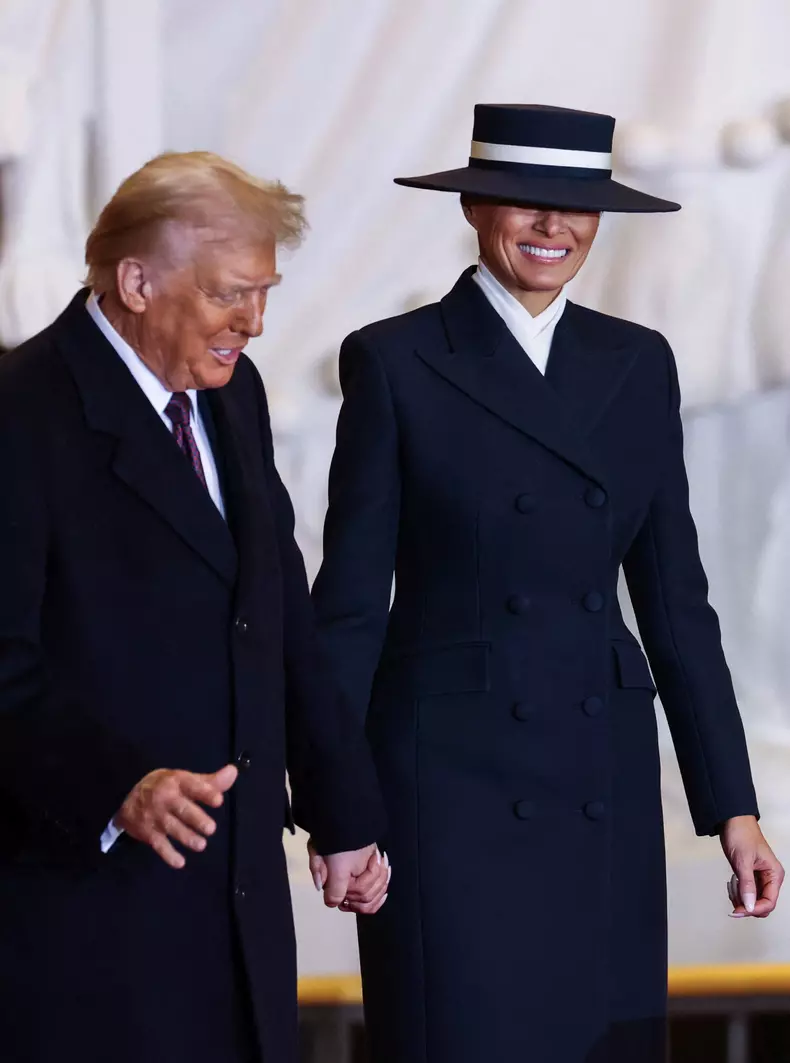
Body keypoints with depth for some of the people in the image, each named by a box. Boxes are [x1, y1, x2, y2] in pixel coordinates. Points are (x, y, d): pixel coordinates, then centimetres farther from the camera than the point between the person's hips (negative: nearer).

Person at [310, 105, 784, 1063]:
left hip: (604, 790, 4)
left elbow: (674, 599, 10)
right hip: (452, 783, -4)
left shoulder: (637, 366, 8)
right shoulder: (394, 363, -3)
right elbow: (350, 602, -3)